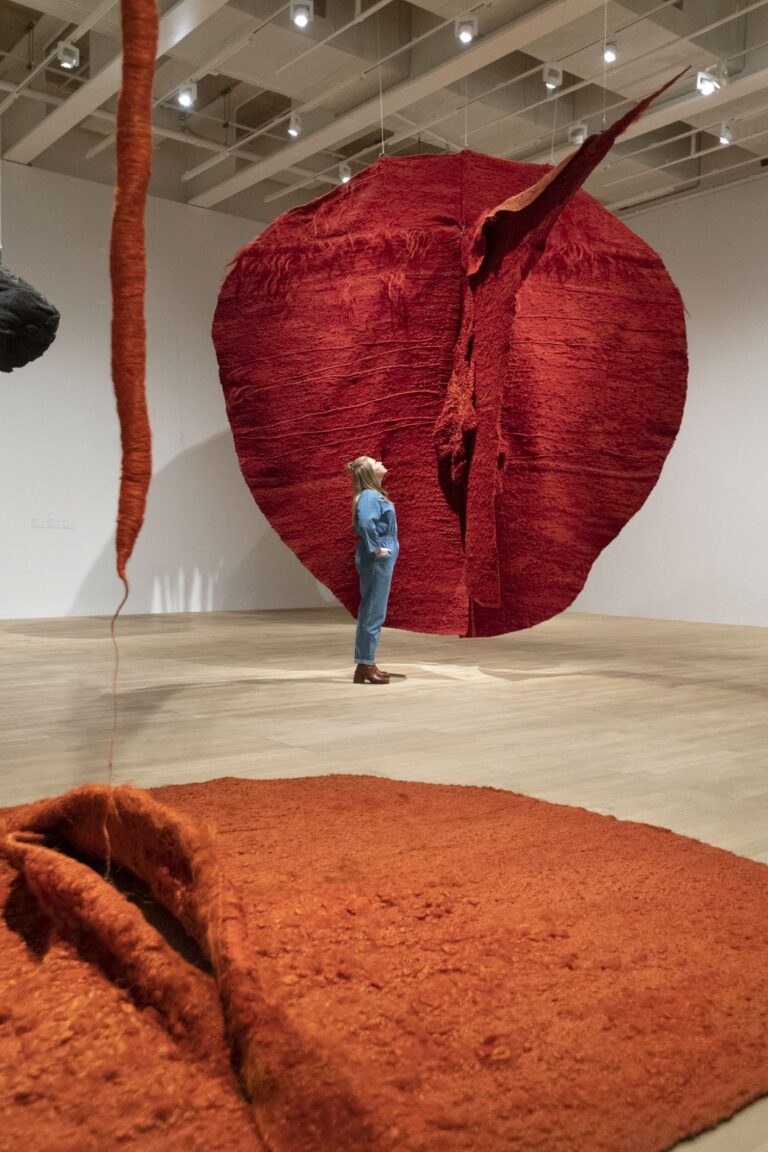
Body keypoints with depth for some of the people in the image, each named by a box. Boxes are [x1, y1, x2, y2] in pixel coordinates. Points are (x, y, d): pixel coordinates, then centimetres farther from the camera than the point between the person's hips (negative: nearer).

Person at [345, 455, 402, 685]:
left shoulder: (374, 494, 14)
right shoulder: (369, 496, -15)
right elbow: (365, 523, -33)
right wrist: (375, 548, -23)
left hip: (381, 561, 10)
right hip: (376, 561, -10)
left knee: (372, 613, 13)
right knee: (372, 613, -5)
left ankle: (367, 664, 19)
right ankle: (365, 666, 1)